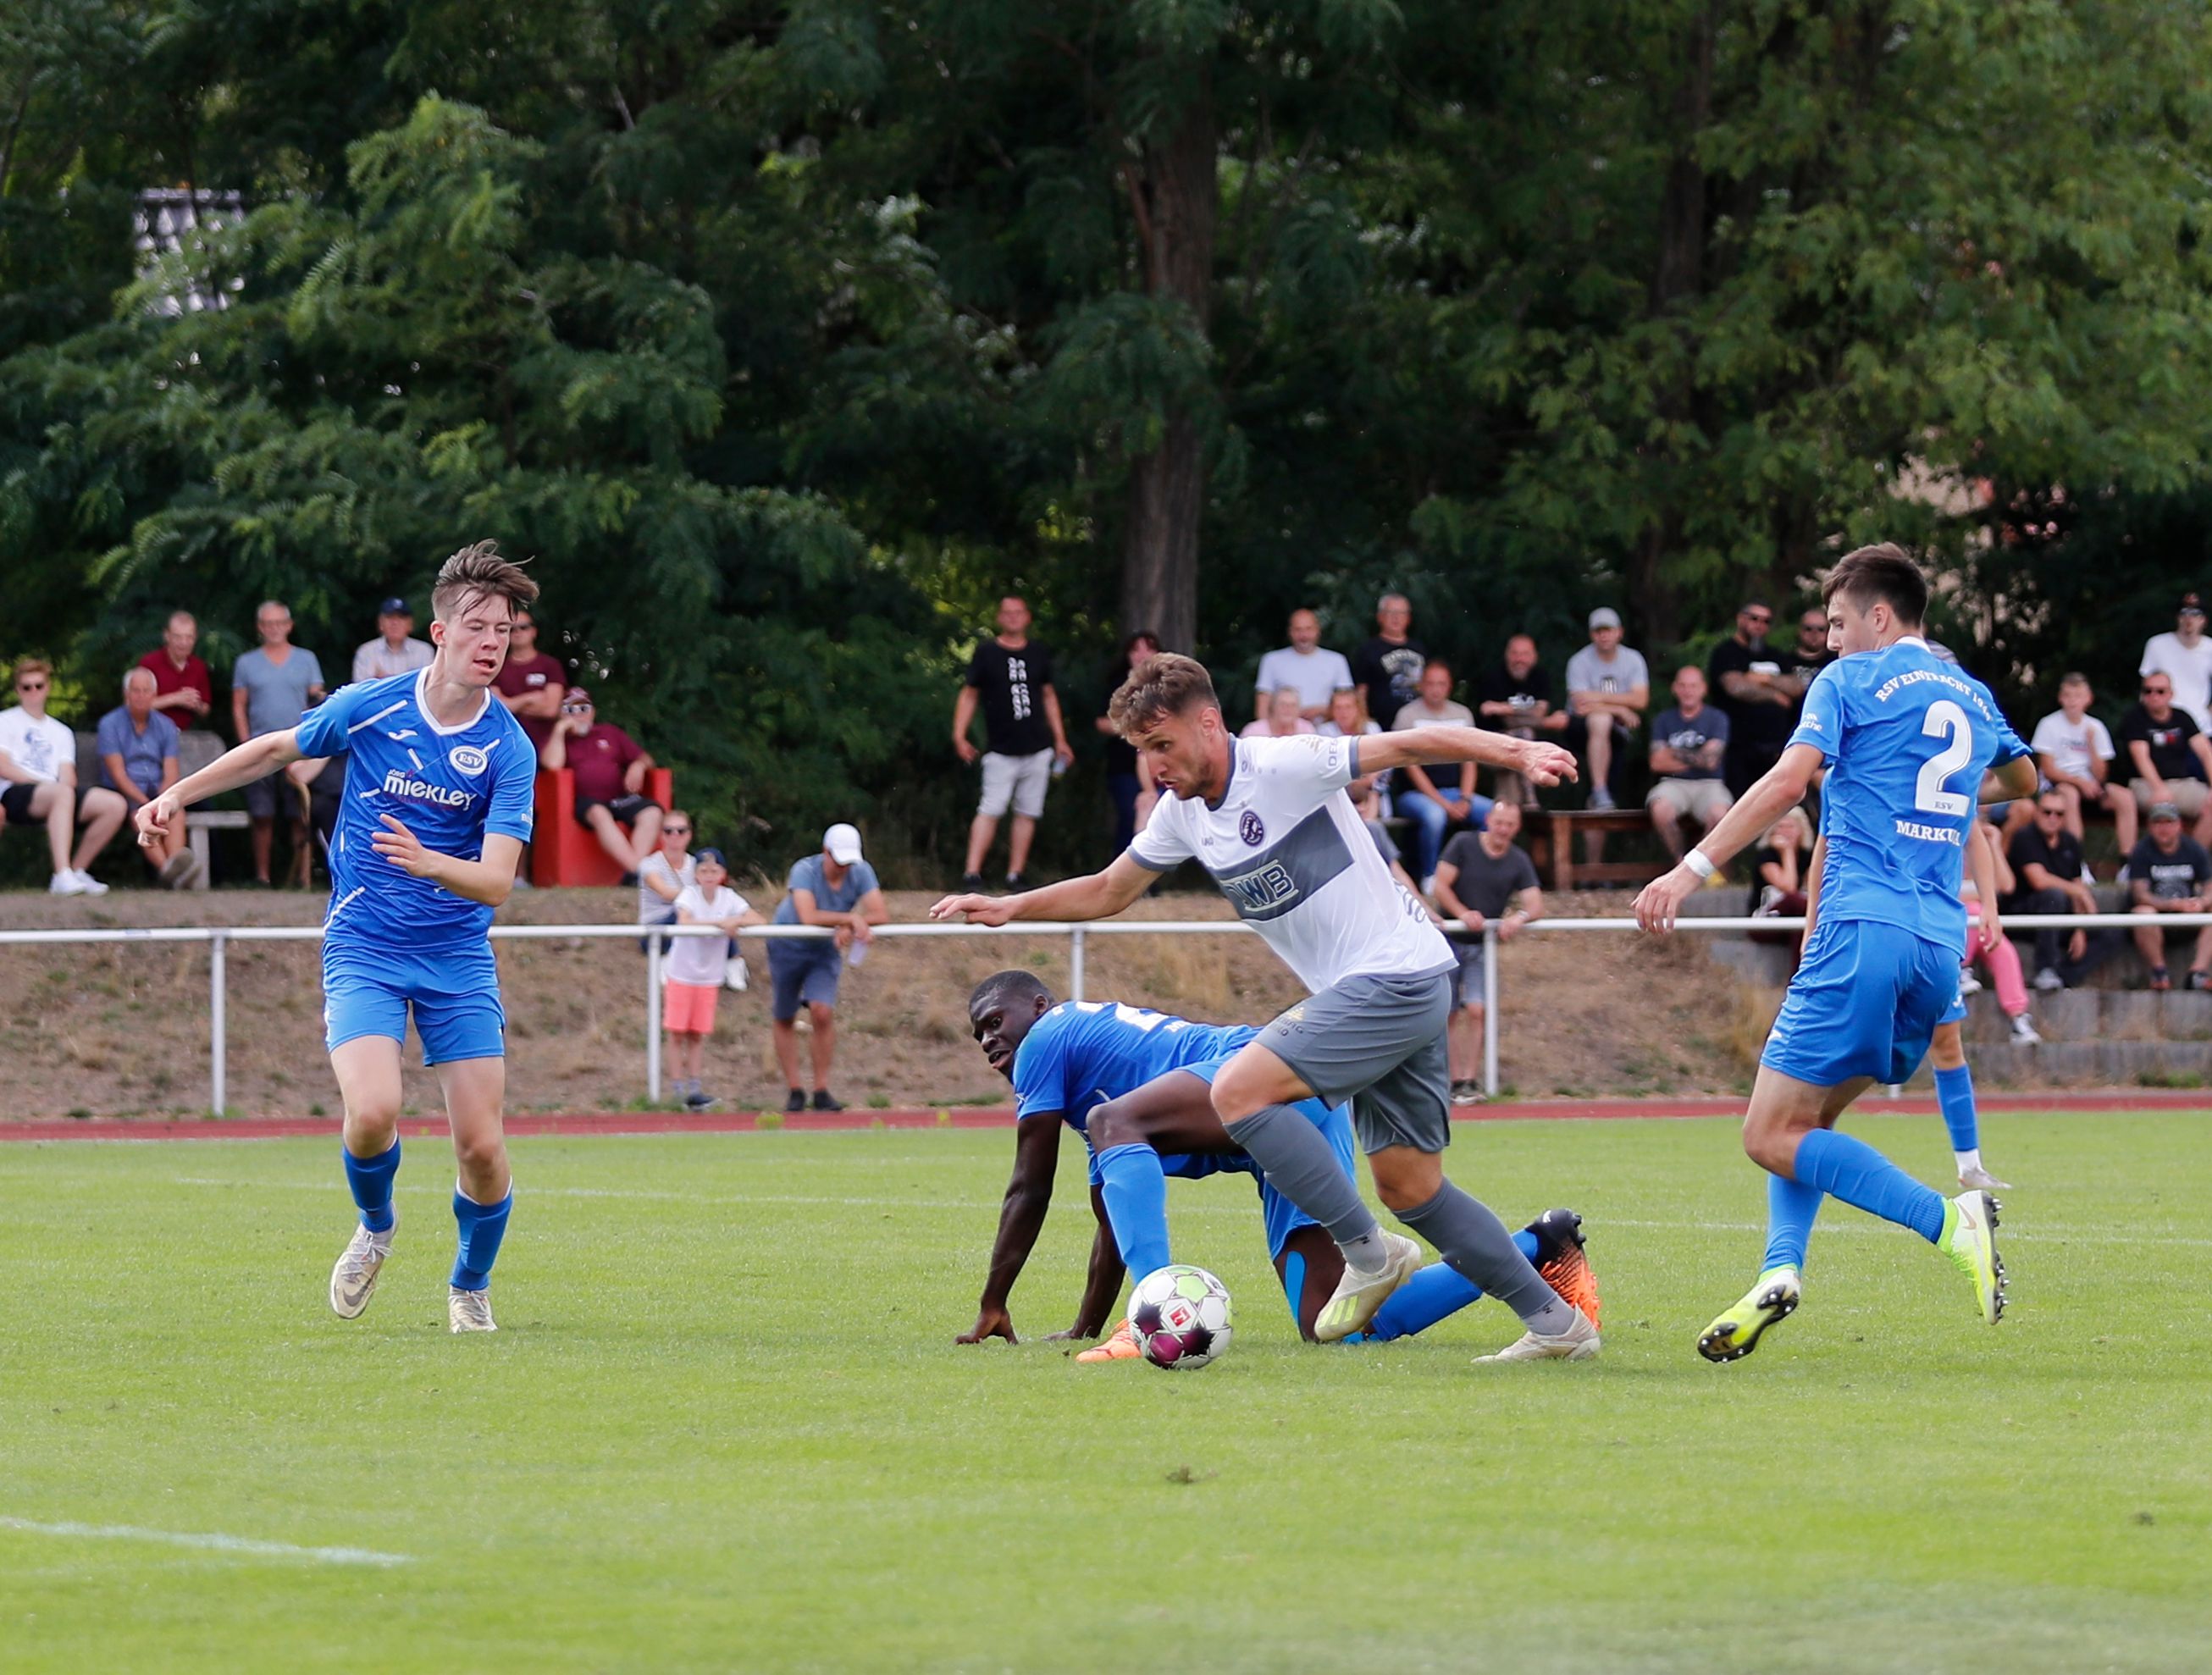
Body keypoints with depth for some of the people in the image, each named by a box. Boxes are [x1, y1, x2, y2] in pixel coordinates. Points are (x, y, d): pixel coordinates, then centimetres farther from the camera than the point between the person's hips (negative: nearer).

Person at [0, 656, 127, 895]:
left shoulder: (61, 732, 29)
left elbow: (67, 777, 15)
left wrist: (65, 783, -11)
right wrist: (43, 783, -10)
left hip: (56, 794, 6)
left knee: (114, 804, -18)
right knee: (62, 793, -40)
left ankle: (76, 871, -11)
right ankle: (62, 875, -50)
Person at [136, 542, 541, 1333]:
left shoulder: (510, 751, -10)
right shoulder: (369, 707, -7)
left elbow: (496, 881, -18)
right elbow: (276, 748, 13)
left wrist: (426, 862, -37)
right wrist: (179, 793, 12)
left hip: (458, 954, 1)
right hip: (363, 947, -1)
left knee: (482, 1146, -7)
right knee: (373, 1110, -23)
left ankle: (470, 1288, 22)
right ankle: (374, 1229, 11)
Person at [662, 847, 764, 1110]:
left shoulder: (729, 899, -2)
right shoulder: (689, 895, -11)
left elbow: (757, 920, -12)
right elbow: (685, 921, -30)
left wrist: (735, 922, -29)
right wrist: (719, 923, -36)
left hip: (709, 977, 3)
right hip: (680, 973, -3)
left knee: (698, 1034, 5)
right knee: (677, 1032, -1)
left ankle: (694, 1087, 9)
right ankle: (679, 1086, 5)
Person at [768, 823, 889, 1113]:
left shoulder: (861, 873, -14)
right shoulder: (805, 871, -26)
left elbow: (881, 915, -22)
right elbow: (808, 916, -40)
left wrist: (849, 928, -36)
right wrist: (850, 919, -42)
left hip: (826, 951, 2)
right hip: (788, 947, -2)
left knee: (823, 1013, -17)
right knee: (784, 1020, 3)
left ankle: (822, 1091, -9)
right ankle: (794, 1091, 15)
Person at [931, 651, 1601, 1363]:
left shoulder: (1284, 766, -14)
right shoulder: (1182, 811, 10)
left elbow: (1409, 746, -18)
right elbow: (1108, 891, 23)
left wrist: (1514, 752, -30)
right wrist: (1008, 907, 12)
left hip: (1397, 976, -9)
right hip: (1360, 992, 9)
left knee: (1237, 1091, -18)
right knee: (1407, 1186, 8)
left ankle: (1367, 1252, -11)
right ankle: (1555, 1322, 14)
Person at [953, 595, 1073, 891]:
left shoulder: (1038, 655, 11)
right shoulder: (987, 653, 1)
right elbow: (970, 695, 3)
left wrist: (1060, 739, 16)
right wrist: (959, 735, -6)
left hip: (1037, 748, 4)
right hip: (1001, 751, -4)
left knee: (1028, 813, 4)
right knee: (991, 810, -13)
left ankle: (1015, 875, 9)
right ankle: (972, 873, -16)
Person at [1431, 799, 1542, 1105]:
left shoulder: (1519, 862, 1)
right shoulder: (1463, 845, -4)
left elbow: (1535, 905, -6)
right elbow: (1441, 886, -9)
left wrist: (1520, 917, -29)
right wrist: (1463, 914, -24)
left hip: (1483, 945, 1)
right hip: (1450, 939, -1)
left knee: (1476, 1010, -13)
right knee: (1449, 1014, 0)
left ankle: (1471, 1082, -12)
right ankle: (1455, 1080, 6)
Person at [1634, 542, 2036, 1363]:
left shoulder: (1849, 680, 1)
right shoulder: (1972, 695, 21)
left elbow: (1790, 779, -14)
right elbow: (2023, 779, 42)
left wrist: (1692, 869, -16)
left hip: (1863, 927, -8)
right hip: (1940, 945, 8)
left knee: (1772, 1135, -7)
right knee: (1806, 1118, 15)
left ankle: (1949, 1221, -21)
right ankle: (1780, 1269, -8)